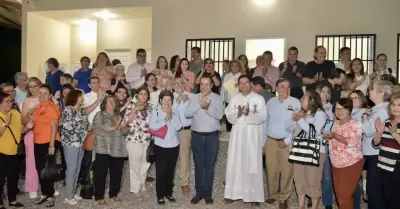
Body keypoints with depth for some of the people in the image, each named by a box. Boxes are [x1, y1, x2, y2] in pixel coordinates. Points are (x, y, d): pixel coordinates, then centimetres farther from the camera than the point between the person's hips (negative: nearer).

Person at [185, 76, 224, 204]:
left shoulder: (217, 98, 0)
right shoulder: (194, 98, 2)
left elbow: (220, 115, -13)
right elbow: (186, 113, -11)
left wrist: (208, 107, -26)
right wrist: (199, 104, -21)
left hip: (212, 136, -1)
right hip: (197, 136, 1)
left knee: (209, 165, 6)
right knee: (199, 165, 9)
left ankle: (208, 193, 17)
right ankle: (199, 192, 20)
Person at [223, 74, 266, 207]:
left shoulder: (259, 99, 0)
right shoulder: (234, 99, 10)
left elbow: (262, 117, -9)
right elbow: (229, 117, 4)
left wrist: (249, 114, -25)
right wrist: (238, 114, -16)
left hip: (252, 136, -3)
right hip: (237, 135, 3)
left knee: (253, 166, -1)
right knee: (235, 165, 5)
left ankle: (254, 196, 7)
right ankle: (234, 193, 14)